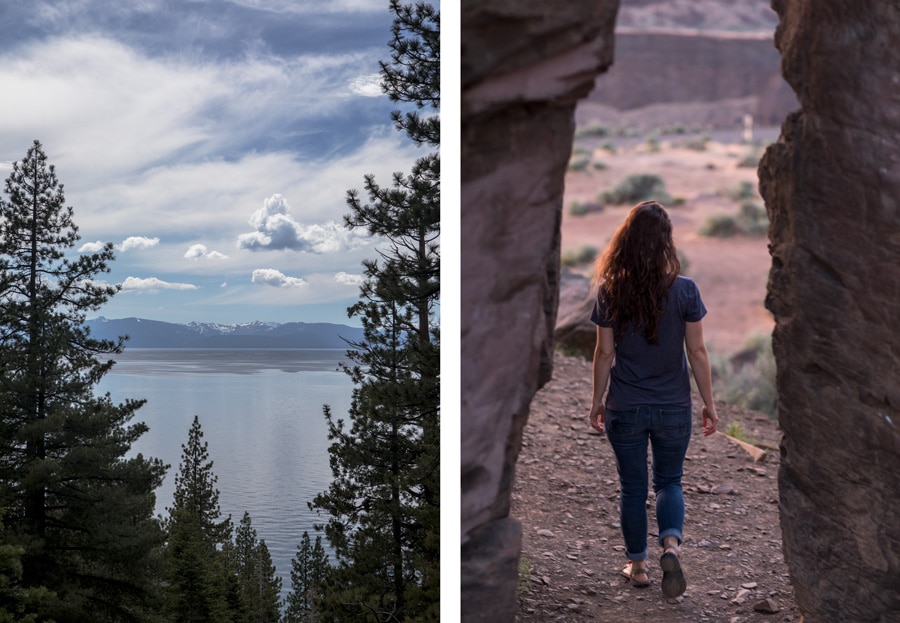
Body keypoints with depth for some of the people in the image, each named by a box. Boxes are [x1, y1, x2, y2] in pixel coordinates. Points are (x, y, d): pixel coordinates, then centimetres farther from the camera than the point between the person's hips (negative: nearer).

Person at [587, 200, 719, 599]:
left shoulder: (610, 292, -10)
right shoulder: (684, 291, -12)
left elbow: (604, 353, -5)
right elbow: (697, 352, -7)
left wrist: (596, 402, 7)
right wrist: (709, 403, 4)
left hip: (625, 409, 0)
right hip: (673, 408, 0)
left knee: (632, 487, 16)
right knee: (669, 482, 18)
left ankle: (637, 565, 26)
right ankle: (670, 546, -6)